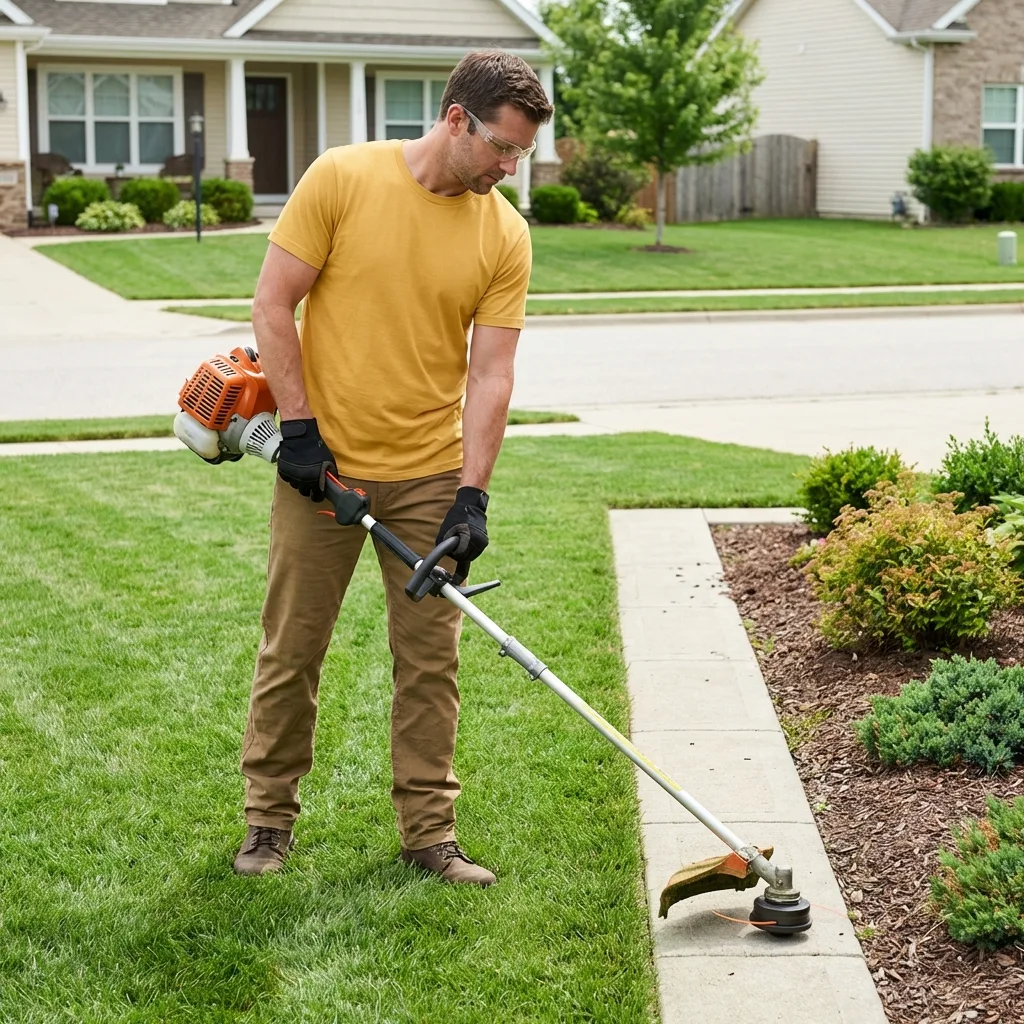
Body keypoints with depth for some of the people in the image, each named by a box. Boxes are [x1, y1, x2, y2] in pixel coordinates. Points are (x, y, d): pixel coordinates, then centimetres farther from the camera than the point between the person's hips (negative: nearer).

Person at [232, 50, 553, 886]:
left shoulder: (506, 234, -3)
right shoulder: (342, 178, -10)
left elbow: (491, 371, -6)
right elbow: (274, 303, -7)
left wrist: (472, 495, -14)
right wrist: (299, 425, -11)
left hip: (430, 473, 2)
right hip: (321, 461, -2)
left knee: (431, 658, 6)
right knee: (292, 648, 8)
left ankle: (429, 829, 18)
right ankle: (269, 818, 23)